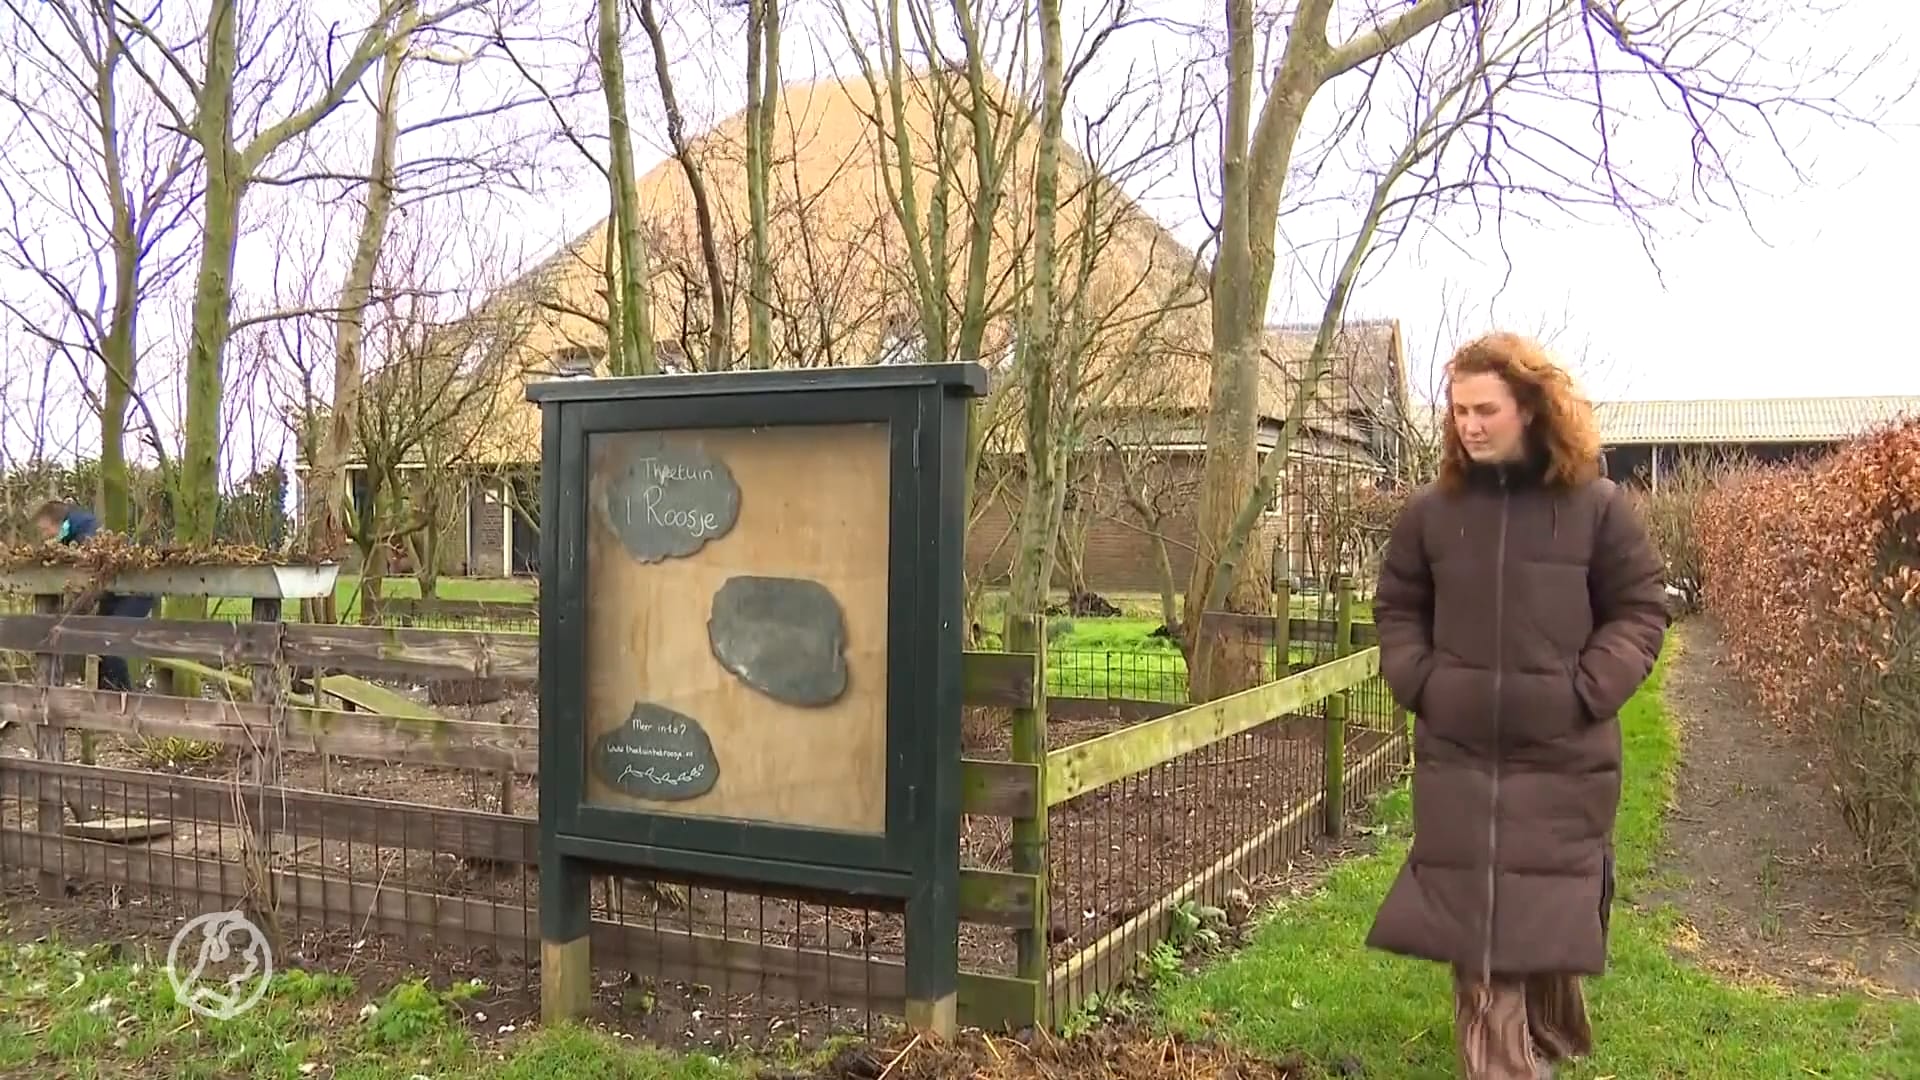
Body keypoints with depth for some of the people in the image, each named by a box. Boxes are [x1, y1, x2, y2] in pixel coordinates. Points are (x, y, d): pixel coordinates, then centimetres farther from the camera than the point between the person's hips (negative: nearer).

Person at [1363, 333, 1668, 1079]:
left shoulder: (1597, 506, -4)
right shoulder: (1431, 511, 2)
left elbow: (1640, 610, 0)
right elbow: (1397, 608, 12)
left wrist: (1587, 693, -11)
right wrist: (1419, 684, -2)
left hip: (1564, 752, -1)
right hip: (1457, 748, 2)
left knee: (1557, 906, 11)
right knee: (1472, 914, 3)